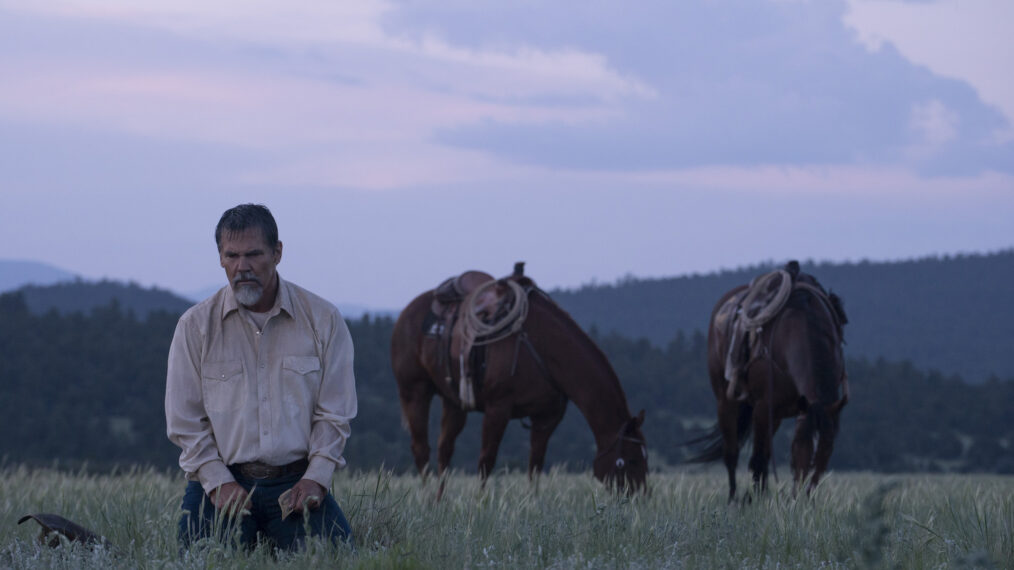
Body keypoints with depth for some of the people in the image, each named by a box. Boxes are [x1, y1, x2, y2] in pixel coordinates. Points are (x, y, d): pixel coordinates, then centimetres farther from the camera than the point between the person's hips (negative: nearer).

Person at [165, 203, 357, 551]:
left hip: (297, 484, 0)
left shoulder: (323, 320, 4)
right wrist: (218, 481, -9)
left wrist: (316, 477, -8)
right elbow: (185, 421, 3)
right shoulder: (195, 326, 4)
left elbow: (334, 412, 5)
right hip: (221, 481, 0)